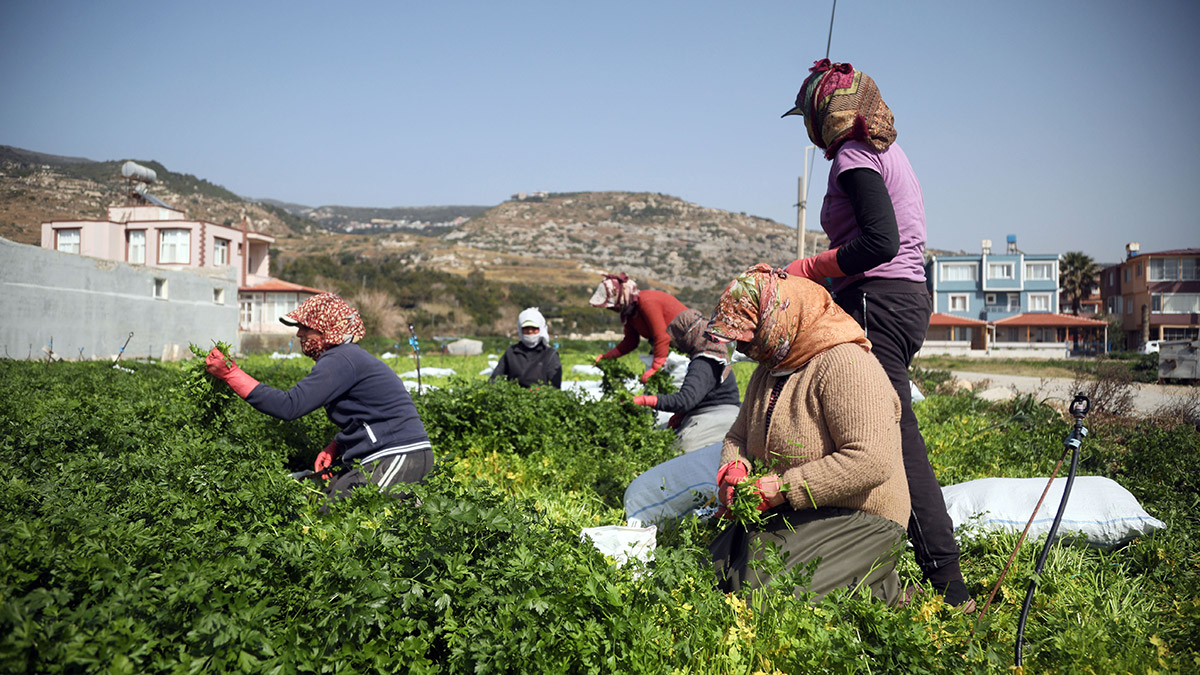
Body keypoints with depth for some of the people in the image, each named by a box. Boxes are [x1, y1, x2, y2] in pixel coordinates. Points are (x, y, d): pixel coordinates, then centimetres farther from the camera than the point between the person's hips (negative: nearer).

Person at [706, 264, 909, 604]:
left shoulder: (846, 364, -17)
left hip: (858, 523, -9)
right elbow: (738, 436, 22)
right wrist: (734, 469, -3)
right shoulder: (768, 371, 13)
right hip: (784, 514, 9)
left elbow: (871, 461, -26)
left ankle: (880, 591, 2)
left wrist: (786, 487, -23)